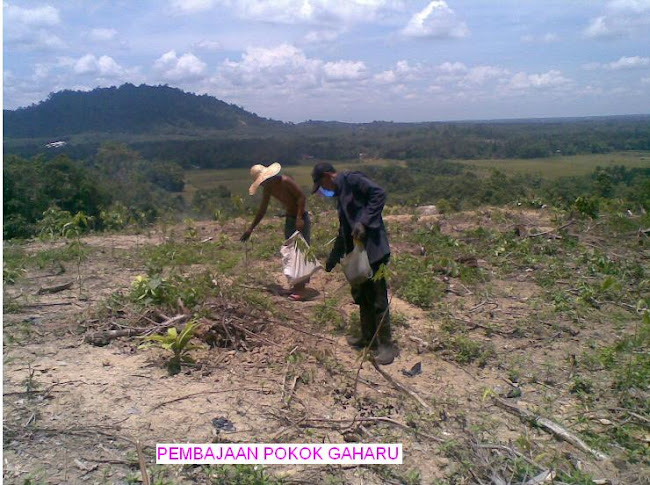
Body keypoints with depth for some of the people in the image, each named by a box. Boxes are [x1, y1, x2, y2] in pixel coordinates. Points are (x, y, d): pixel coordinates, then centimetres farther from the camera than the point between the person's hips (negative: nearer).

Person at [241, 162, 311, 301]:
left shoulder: (285, 181, -20)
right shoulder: (268, 189, 3)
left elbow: (302, 197, -20)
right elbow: (262, 211, 11)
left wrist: (299, 218, -26)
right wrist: (250, 229, 13)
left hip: (301, 219, -8)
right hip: (289, 219, 8)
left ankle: (301, 289, -8)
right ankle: (297, 285, 20)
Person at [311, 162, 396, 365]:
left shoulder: (352, 180, -7)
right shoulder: (340, 195, 21)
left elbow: (379, 194, -21)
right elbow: (344, 231, 28)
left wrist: (364, 222, -25)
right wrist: (333, 258, 30)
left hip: (372, 249, -10)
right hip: (357, 252, 10)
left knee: (378, 299, -3)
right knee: (361, 295, 17)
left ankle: (386, 345, 6)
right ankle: (368, 337, 31)